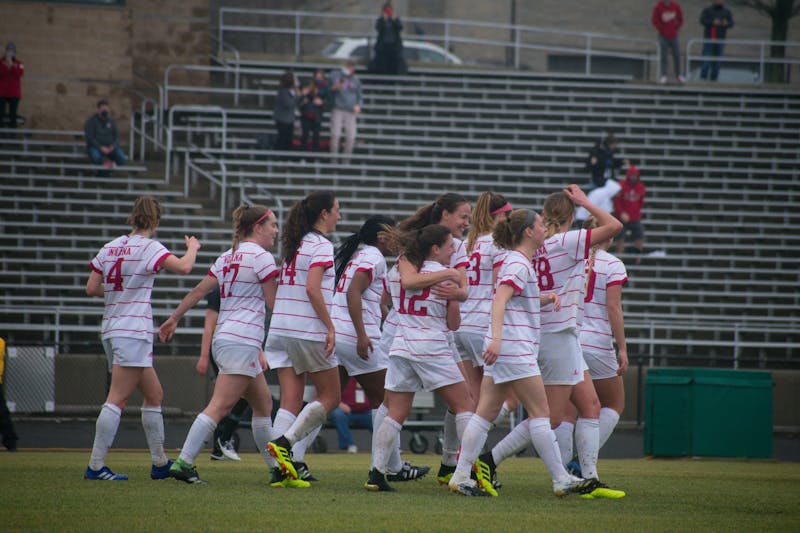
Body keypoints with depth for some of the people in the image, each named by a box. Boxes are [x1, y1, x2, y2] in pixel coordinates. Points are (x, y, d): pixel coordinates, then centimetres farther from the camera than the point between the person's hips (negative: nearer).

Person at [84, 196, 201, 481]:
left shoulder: (110, 247, 11)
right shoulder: (148, 247, -9)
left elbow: (91, 288, 11)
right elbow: (183, 267, -20)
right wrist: (193, 247, 0)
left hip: (112, 329, 8)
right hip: (133, 331, -8)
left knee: (154, 395, 16)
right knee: (118, 399, -10)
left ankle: (160, 463, 21)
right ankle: (96, 465, -14)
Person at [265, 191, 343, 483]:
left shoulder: (294, 245, 16)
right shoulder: (321, 245, -8)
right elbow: (312, 288, -19)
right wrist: (330, 327, -16)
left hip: (281, 328, 7)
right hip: (309, 331, -7)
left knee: (290, 401, 3)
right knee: (330, 396, 5)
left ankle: (281, 465, -8)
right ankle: (284, 442, -11)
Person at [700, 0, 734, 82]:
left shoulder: (727, 12, 11)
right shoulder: (707, 10, 3)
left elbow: (731, 24, 4)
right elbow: (702, 21, -9)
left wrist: (726, 23, -19)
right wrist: (713, 22, -24)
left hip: (720, 40, 3)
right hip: (708, 39, -3)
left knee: (717, 61, 2)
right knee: (707, 59, -8)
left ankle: (714, 78, 5)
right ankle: (703, 78, -7)